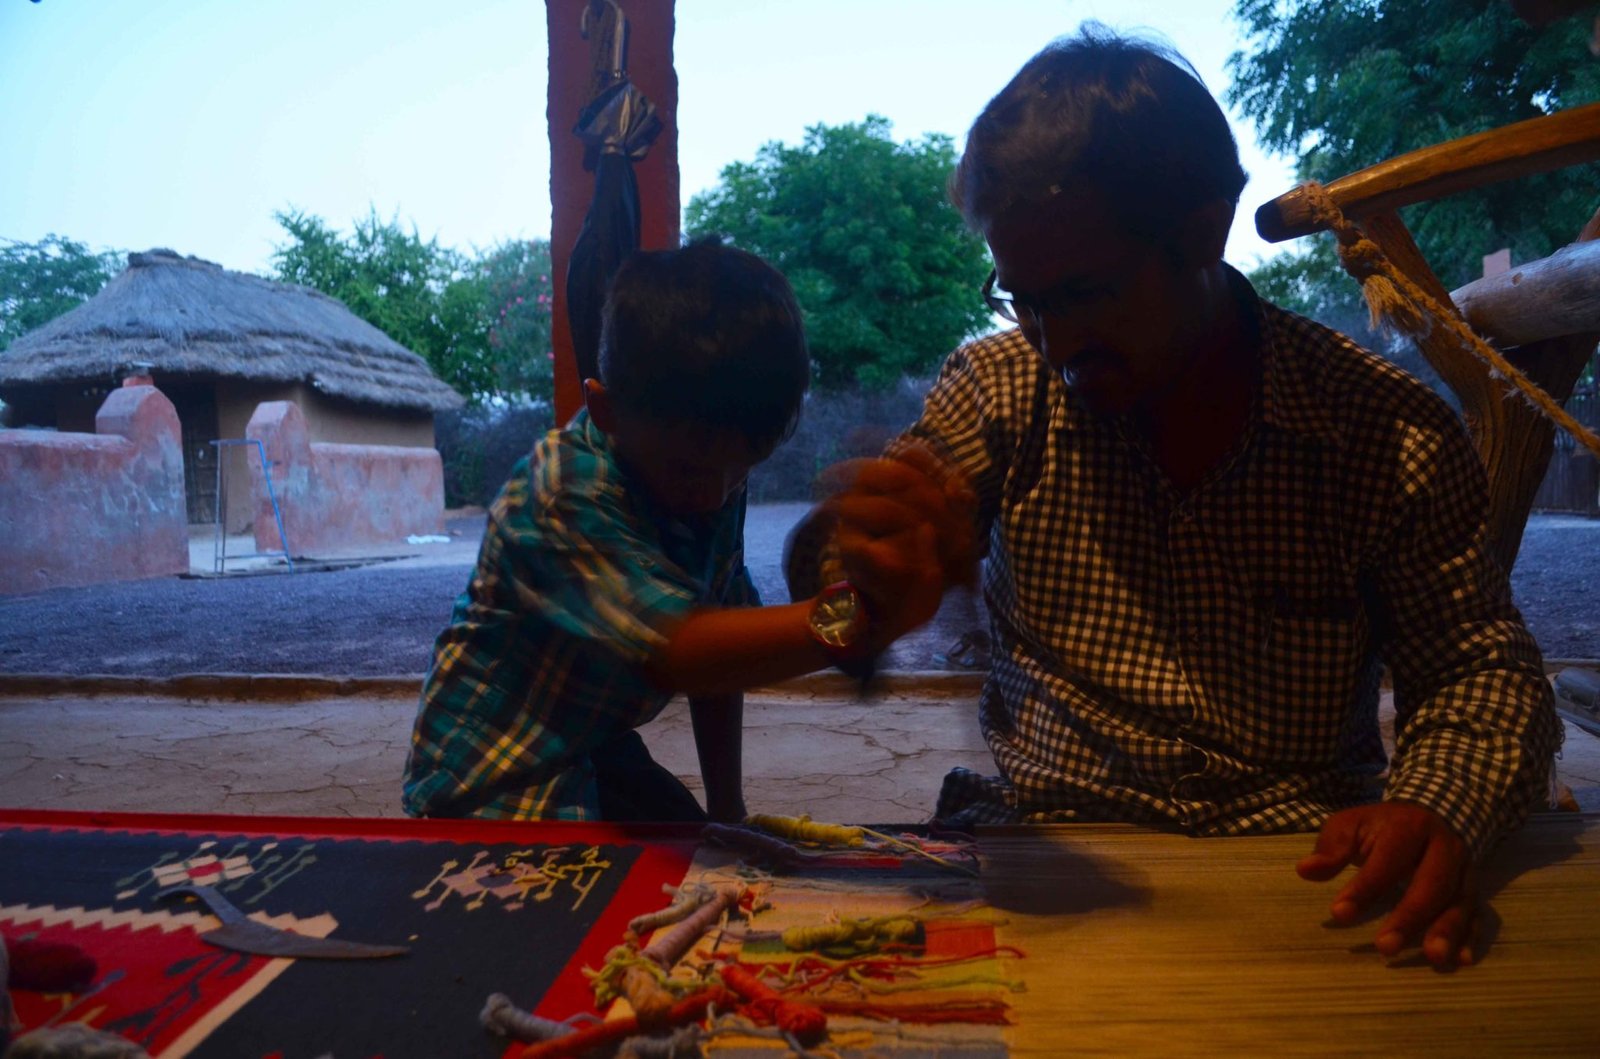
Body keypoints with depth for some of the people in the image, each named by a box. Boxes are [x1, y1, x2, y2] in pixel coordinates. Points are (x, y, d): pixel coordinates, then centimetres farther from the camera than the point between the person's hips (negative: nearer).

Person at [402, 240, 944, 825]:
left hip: (600, 755, 7)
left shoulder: (713, 483, -7)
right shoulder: (562, 498, -32)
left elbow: (720, 646, -1)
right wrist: (855, 619, -58)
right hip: (496, 782, -6)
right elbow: (673, 653, -45)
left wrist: (726, 805, 1)